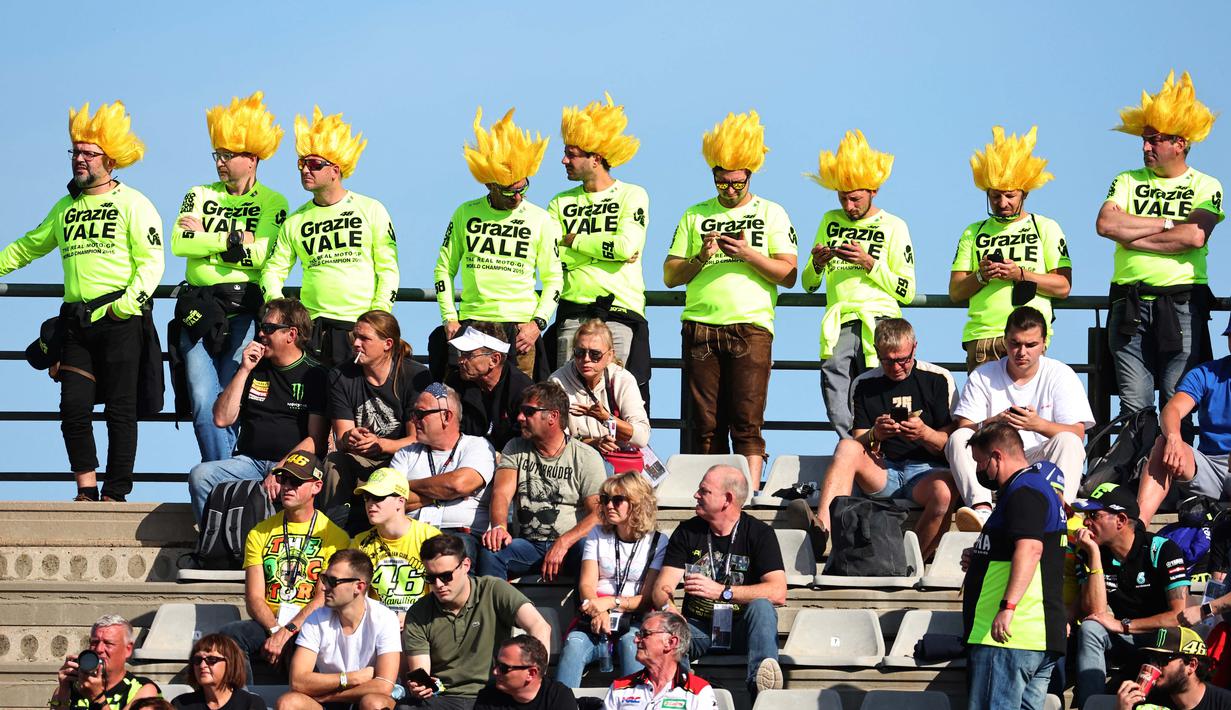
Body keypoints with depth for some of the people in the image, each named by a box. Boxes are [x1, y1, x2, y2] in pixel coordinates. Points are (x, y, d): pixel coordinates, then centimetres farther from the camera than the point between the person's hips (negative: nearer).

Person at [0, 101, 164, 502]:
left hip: (119, 319, -5)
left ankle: (116, 493, 1)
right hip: (77, 322, 5)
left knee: (120, 409, -3)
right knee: (74, 405, -6)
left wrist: (132, 298, -18)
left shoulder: (132, 204, 3)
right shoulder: (66, 207, 20)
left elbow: (152, 260, -5)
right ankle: (86, 488, 0)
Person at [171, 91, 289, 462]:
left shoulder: (272, 203, 7)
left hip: (244, 309, -2)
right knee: (203, 403, -9)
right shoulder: (200, 195, 15)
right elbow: (179, 244, -1)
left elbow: (258, 254, -9)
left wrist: (206, 237, -2)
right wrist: (234, 241, -5)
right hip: (199, 309, 3)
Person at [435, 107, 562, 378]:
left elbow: (553, 278, 7)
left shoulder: (540, 220, 5)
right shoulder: (466, 214, 9)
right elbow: (445, 268, 14)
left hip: (519, 325, -1)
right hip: (472, 322, 1)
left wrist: (538, 323, -6)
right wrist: (449, 317, 4)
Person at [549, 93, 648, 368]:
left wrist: (573, 240, 0)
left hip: (620, 308, -3)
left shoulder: (632, 196, 5)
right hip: (573, 311, 3)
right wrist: (606, 250, -6)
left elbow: (627, 246, -11)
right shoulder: (561, 203, 15)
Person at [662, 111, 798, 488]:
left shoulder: (771, 213, 11)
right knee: (705, 424, -1)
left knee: (747, 420, -9)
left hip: (751, 326, -2)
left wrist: (748, 254, -11)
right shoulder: (695, 216, 16)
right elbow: (670, 276, 13)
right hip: (700, 326, 2)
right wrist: (699, 259, -6)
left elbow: (788, 275, 3)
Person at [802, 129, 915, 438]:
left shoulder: (893, 226, 8)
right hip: (837, 329, 4)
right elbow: (808, 285, 23)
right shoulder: (831, 222, 20)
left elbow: (907, 292, 2)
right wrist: (817, 264, 2)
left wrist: (870, 263, -8)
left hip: (879, 324, -4)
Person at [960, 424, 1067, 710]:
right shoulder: (1040, 488, 26)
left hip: (1008, 634, -11)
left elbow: (1030, 547, -26)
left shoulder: (1023, 491, -10)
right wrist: (980, 560, 23)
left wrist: (1007, 606, -34)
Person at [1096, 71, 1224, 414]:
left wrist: (1134, 237, -7)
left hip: (1182, 300, -2)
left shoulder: (1206, 187, 7)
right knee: (1134, 402, -4)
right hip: (1130, 303, 2)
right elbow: (1106, 224, -3)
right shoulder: (1128, 181, 15)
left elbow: (1195, 236, -11)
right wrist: (1167, 223, -5)